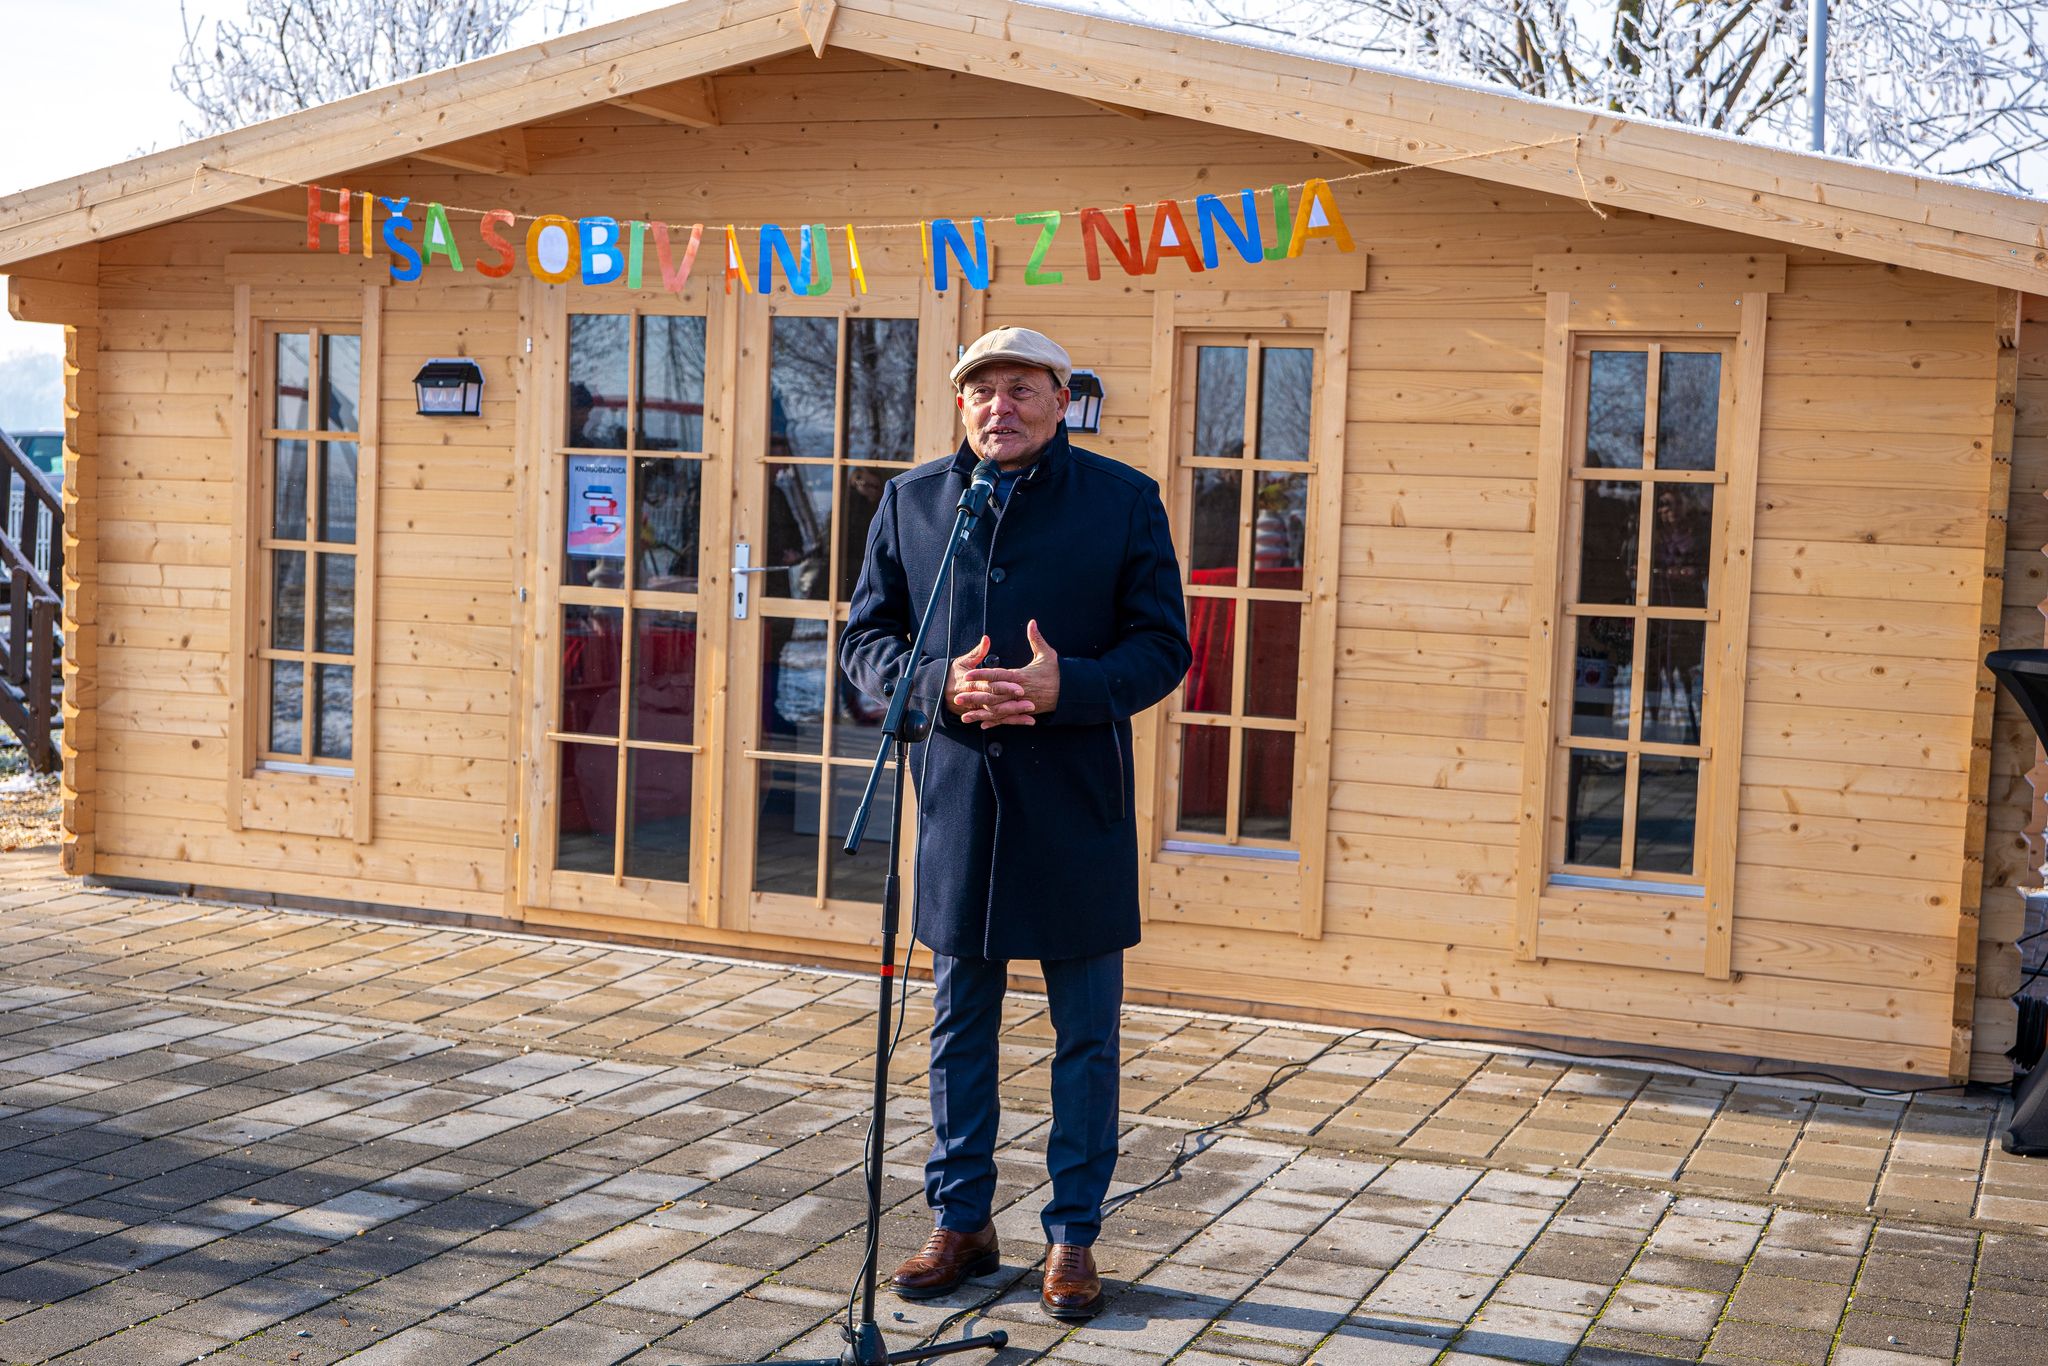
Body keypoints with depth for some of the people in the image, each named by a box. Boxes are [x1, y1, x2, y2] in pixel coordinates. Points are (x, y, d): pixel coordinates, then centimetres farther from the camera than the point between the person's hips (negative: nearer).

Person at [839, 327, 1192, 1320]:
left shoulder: (1123, 500, -1)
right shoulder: (910, 502, 6)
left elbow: (1162, 646, -2)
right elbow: (863, 642, 6)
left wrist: (1066, 687, -20)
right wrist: (942, 686, -14)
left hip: (1077, 803, -2)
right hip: (956, 798, 2)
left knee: (1087, 1033, 6)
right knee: (959, 1025, 12)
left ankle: (1072, 1238, 19)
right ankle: (961, 1224, 26)